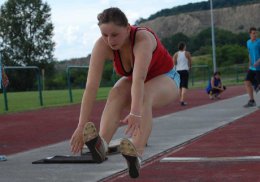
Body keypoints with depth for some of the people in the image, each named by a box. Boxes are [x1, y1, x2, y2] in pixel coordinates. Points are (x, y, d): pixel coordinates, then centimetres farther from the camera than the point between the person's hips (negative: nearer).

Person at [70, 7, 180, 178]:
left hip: (164, 79, -4)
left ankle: (136, 154, -56)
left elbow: (139, 79, -53)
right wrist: (81, 126, -43)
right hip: (132, 81, 4)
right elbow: (91, 86, -34)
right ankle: (102, 144, -51)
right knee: (116, 94, -31)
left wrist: (135, 113, -67)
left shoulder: (143, 39, -38)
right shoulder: (102, 45, -27)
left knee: (145, 95, -38)